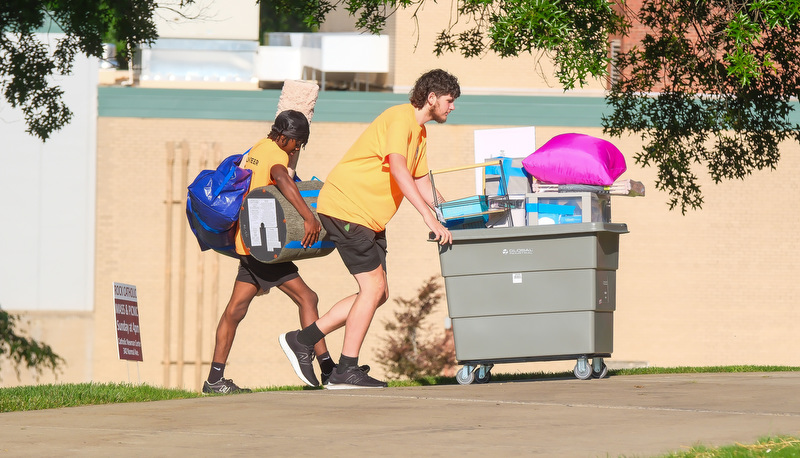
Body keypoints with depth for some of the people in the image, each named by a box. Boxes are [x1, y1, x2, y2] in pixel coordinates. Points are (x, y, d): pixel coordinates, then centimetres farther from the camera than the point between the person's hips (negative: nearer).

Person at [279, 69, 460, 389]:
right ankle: (345, 371, -8)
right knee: (373, 287, -12)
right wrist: (429, 218, -34)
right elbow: (398, 169, -28)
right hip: (345, 206, -10)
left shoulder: (418, 131, 18)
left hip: (369, 218, 10)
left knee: (377, 293, 7)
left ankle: (303, 339, 11)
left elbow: (421, 183, 25)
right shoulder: (400, 118, -15)